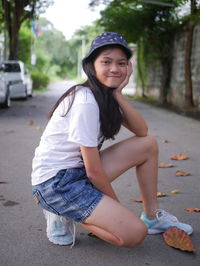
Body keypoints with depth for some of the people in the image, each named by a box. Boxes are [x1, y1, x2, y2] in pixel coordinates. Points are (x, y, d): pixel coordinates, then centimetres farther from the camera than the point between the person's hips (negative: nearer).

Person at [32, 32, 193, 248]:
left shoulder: (107, 95, 6)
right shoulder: (86, 101, -23)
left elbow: (142, 131, -2)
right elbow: (93, 171, -20)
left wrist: (118, 94, -12)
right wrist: (116, 205, -6)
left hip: (79, 171, 9)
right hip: (54, 182, -9)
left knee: (148, 144, 4)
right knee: (134, 233, -20)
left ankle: (152, 217, 14)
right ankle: (64, 214, -1)